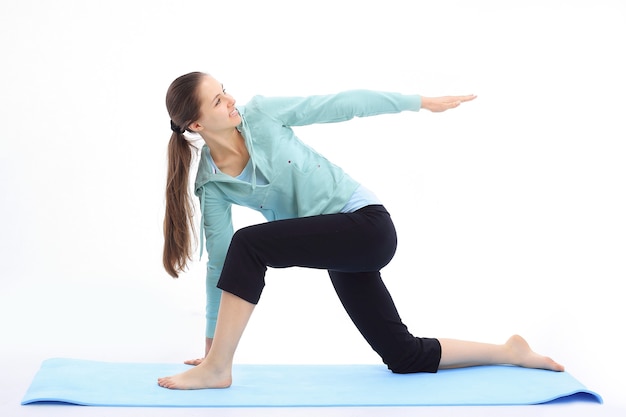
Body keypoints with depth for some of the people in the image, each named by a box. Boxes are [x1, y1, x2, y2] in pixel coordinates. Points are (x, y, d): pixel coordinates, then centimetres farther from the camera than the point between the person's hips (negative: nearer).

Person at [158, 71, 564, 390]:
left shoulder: (261, 114, -8)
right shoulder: (211, 185, 1)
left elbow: (339, 104, -2)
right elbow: (220, 260, 5)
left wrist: (421, 102, 2)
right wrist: (212, 339, 6)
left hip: (367, 222, -5)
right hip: (335, 243, 5)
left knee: (249, 244, -22)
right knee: (405, 356, 6)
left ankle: (217, 370, -10)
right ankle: (511, 352, 23)